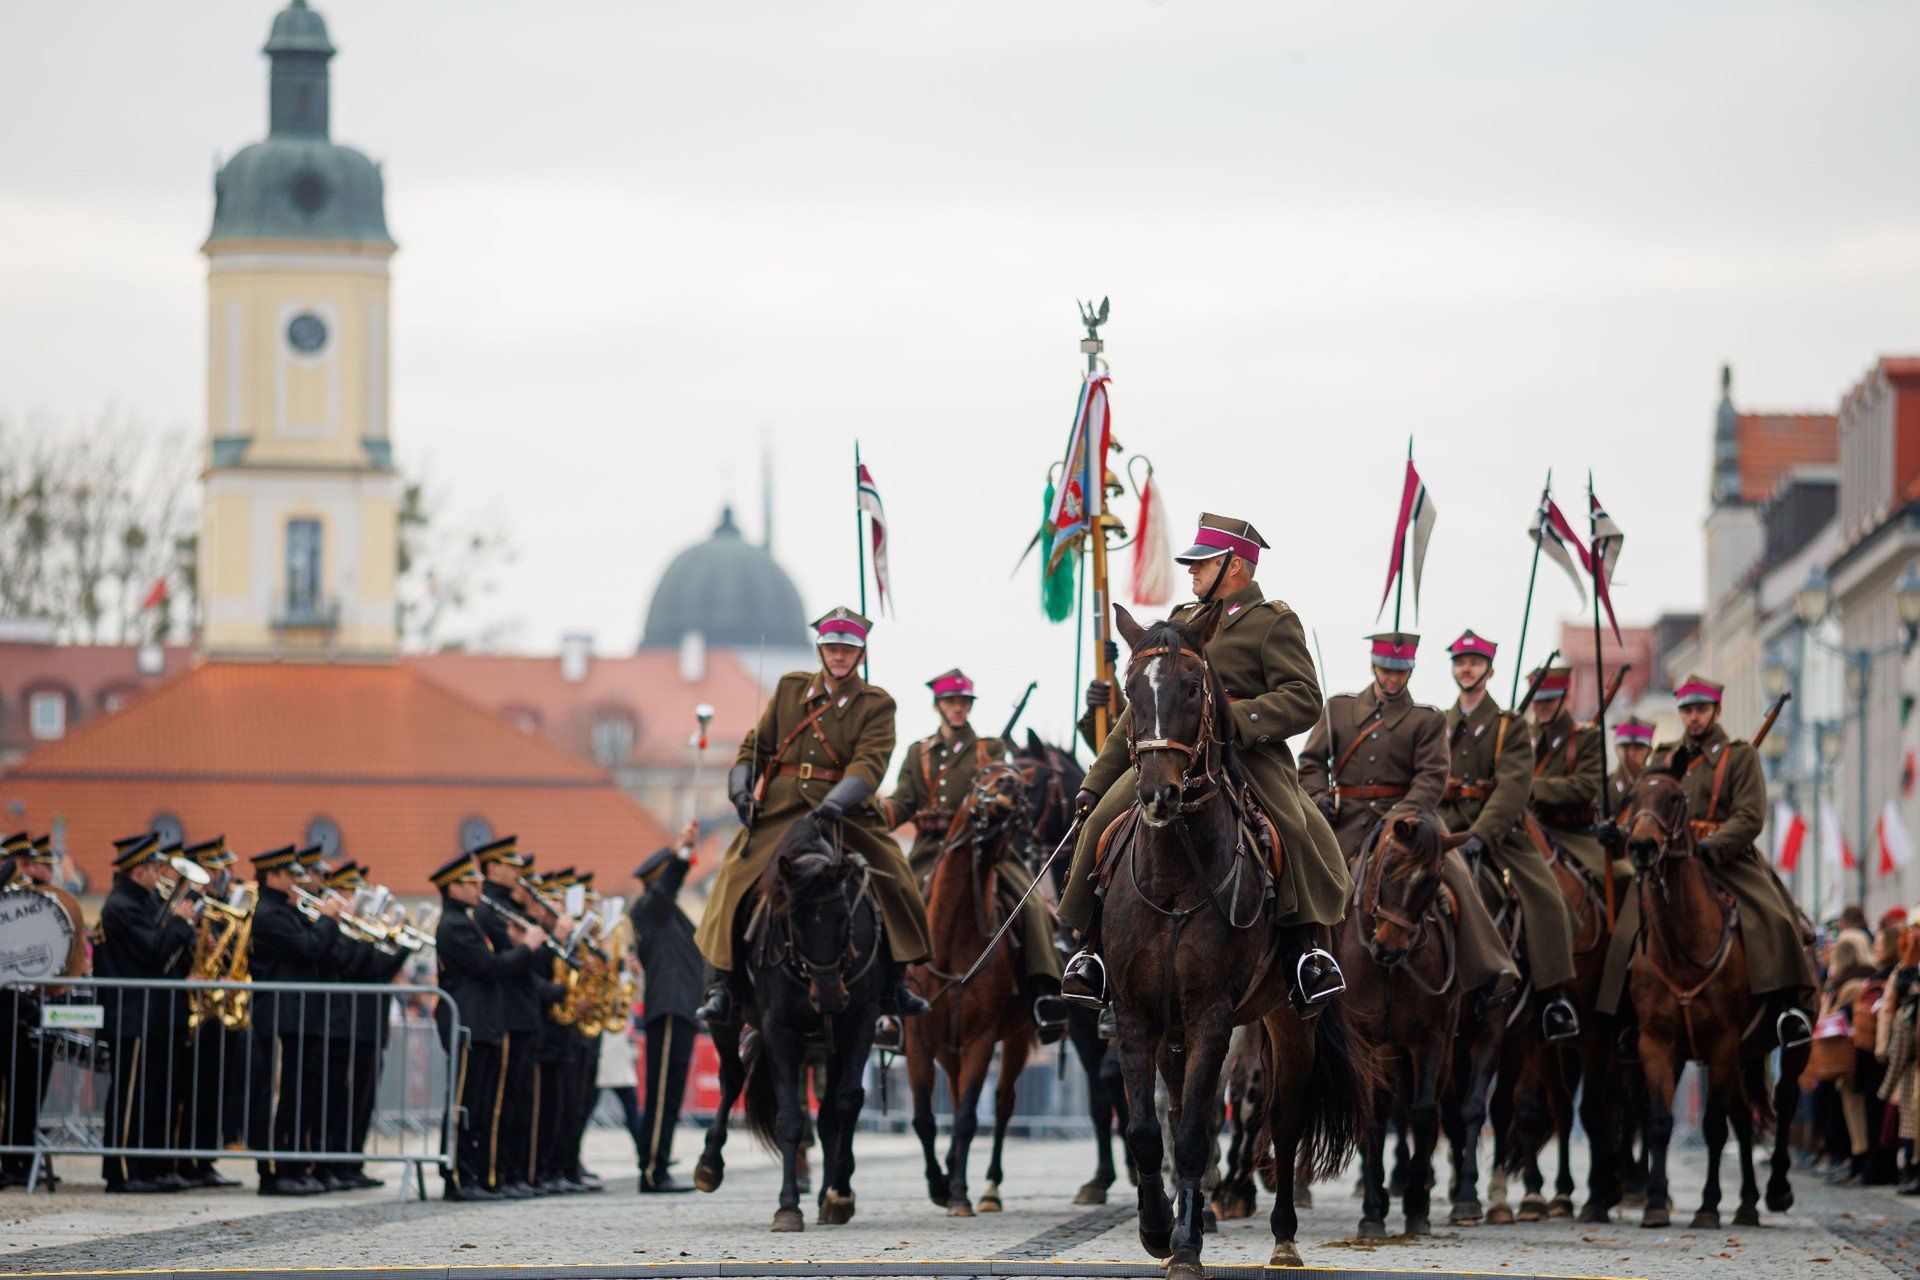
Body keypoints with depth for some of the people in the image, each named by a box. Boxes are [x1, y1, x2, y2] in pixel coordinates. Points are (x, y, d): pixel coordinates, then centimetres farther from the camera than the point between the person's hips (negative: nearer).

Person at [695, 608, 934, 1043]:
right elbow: (757, 745, 17)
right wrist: (741, 787, -1)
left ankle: (895, 983, 0)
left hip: (845, 810, -1)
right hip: (780, 807, 1)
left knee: (894, 877, -15)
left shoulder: (876, 704, 5)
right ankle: (722, 984, -12)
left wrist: (837, 802, -25)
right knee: (735, 876, -17)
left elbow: (870, 762, -9)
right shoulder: (790, 689, 12)